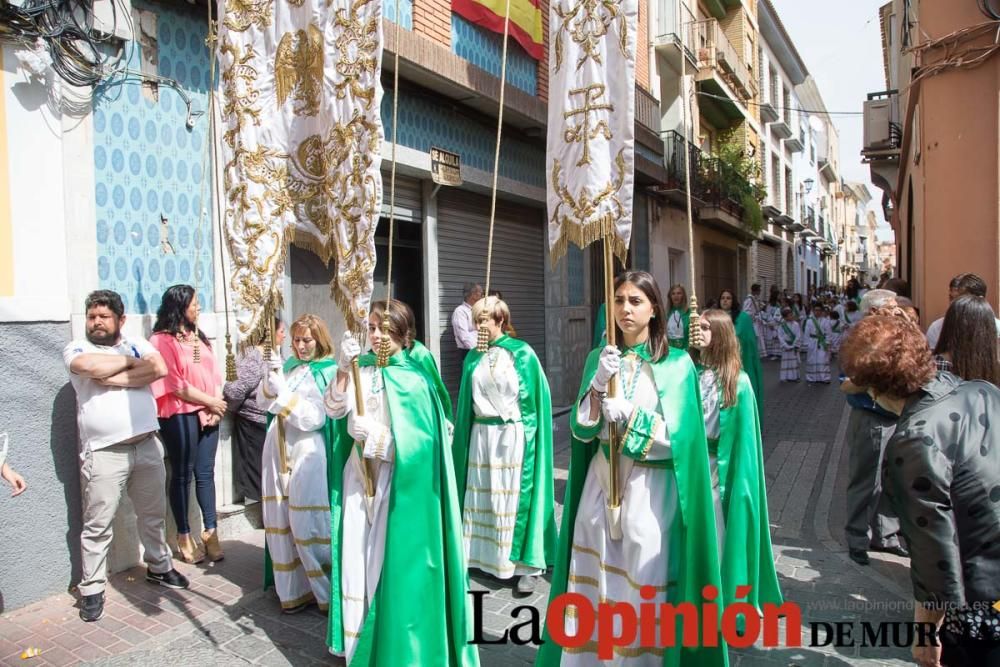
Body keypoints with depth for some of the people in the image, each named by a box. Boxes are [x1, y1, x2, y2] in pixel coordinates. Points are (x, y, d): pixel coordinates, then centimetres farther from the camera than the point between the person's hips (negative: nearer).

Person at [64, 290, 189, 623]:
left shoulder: (137, 343, 8)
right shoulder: (76, 349, 1)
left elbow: (159, 369, -10)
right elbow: (90, 365, -23)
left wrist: (113, 378, -14)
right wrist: (130, 362, -8)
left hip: (147, 446, 3)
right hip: (103, 454, -3)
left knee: (153, 515, 17)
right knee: (97, 524, 4)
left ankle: (159, 567, 34)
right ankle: (91, 589, 18)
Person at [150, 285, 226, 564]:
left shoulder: (198, 337, 17)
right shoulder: (162, 340, -6)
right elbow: (176, 385, -12)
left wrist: (216, 407, -1)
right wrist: (212, 402, -8)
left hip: (208, 413, 6)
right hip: (179, 415, -6)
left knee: (205, 473, 8)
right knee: (182, 475, 4)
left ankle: (210, 532, 15)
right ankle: (184, 536, 15)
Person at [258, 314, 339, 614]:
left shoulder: (328, 373, -4)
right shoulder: (288, 365, 12)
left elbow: (315, 417, -11)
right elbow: (263, 401, 9)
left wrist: (283, 392, -16)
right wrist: (272, 377, -9)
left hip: (306, 452, -6)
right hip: (277, 448, 6)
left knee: (306, 523, -5)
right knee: (279, 521, 8)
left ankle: (327, 590, 11)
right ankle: (292, 589, 21)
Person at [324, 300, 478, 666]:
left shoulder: (414, 379, -10)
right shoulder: (361, 369, 3)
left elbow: (421, 442, -13)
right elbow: (333, 410, -8)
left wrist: (373, 433, -16)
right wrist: (343, 368, -22)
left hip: (397, 482, -4)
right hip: (359, 476, 4)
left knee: (391, 562, 3)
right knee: (357, 560, 10)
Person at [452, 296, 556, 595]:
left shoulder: (521, 353, -6)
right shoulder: (474, 357, 7)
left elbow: (534, 397, -5)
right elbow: (467, 402, 13)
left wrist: (526, 435, -10)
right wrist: (465, 432, 8)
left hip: (512, 435, -4)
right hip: (481, 434, 5)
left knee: (515, 496, 0)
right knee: (483, 496, 11)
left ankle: (529, 564, 11)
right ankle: (484, 555, 27)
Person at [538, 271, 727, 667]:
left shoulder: (676, 364, -4)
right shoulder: (599, 358, 6)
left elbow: (676, 436, -10)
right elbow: (582, 430, -2)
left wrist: (626, 412, -15)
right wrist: (598, 383, -17)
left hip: (651, 488, -3)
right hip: (600, 481, 3)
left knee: (644, 587, 4)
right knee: (593, 583, 8)